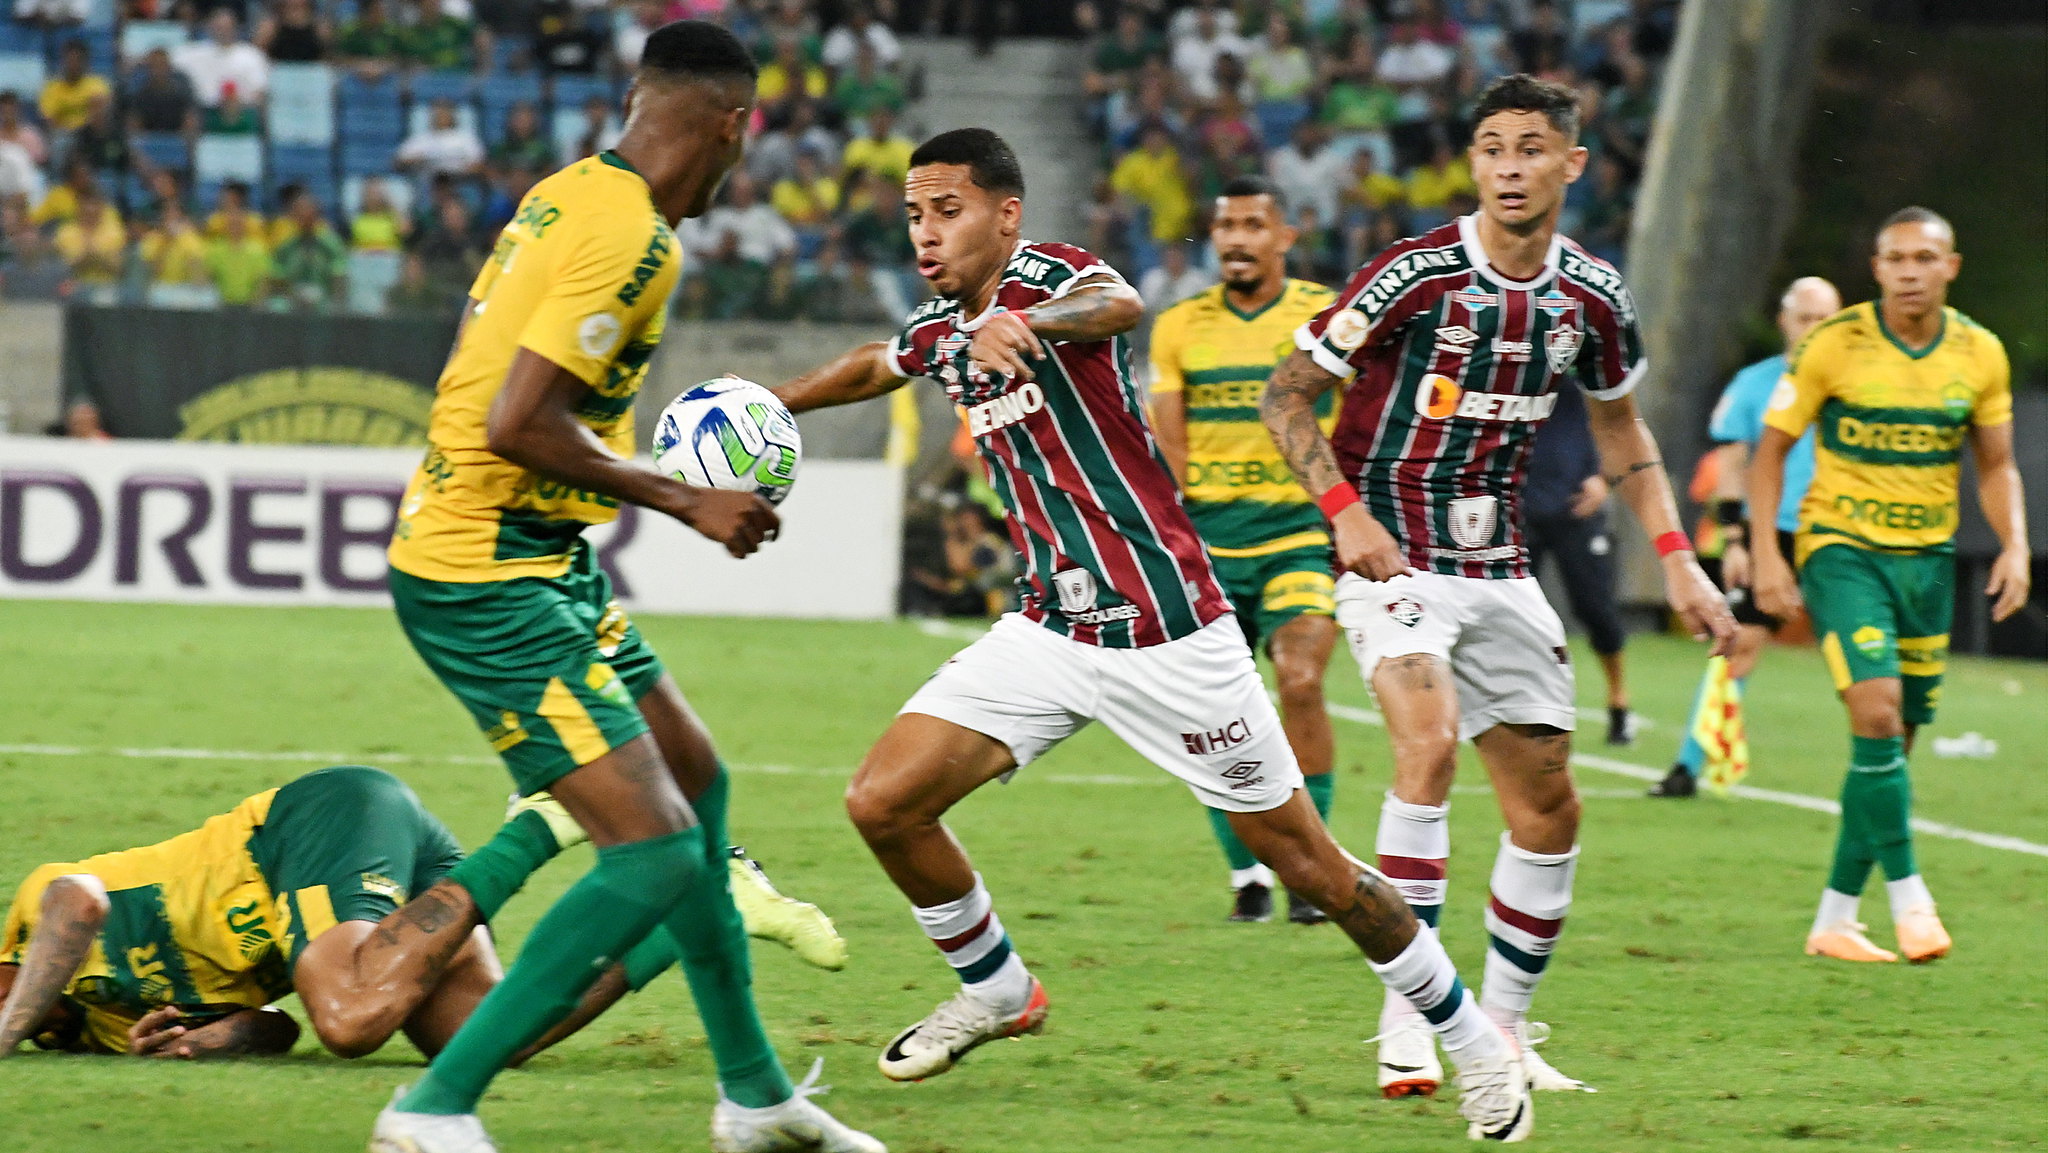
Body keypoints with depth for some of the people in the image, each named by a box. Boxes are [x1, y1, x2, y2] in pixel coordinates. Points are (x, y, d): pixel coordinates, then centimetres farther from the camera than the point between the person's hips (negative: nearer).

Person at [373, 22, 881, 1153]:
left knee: (697, 783, 20)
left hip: (542, 569, 11)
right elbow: (514, 424, -26)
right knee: (656, 854, -15)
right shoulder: (632, 240, -20)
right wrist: (686, 501, -16)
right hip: (490, 587, -11)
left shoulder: (567, 195, 8)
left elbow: (478, 382, 17)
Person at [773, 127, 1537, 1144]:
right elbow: (874, 367, 35)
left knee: (1305, 863, -1)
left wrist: (1023, 324, -59)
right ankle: (996, 992, 17)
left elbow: (1119, 305, -40)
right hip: (1049, 632, 7)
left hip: (1166, 633, -7)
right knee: (883, 802, -7)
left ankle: (1470, 1038, 17)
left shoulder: (1050, 274, -13)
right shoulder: (940, 330, 9)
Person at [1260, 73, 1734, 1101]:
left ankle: (1501, 1031, 22)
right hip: (1391, 553, -6)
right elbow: (1286, 394, -8)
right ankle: (1407, 1018, -25)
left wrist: (1676, 562, 11)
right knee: (1430, 740, -29)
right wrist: (1344, 512, -21)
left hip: (1498, 569, 6)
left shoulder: (1591, 298, 2)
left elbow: (1620, 430, 20)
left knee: (1548, 806, 5)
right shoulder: (1416, 274, -14)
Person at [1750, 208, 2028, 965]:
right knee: (1877, 712, -23)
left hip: (1928, 558, 5)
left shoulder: (1981, 355, 2)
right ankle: (1907, 895, -16)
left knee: (1894, 743, 6)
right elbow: (1772, 449, -2)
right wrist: (1766, 553, -10)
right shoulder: (1833, 346, -9)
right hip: (1841, 550, -4)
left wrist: (2014, 546, -4)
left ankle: (1835, 919, 16)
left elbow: (1996, 465, 12)